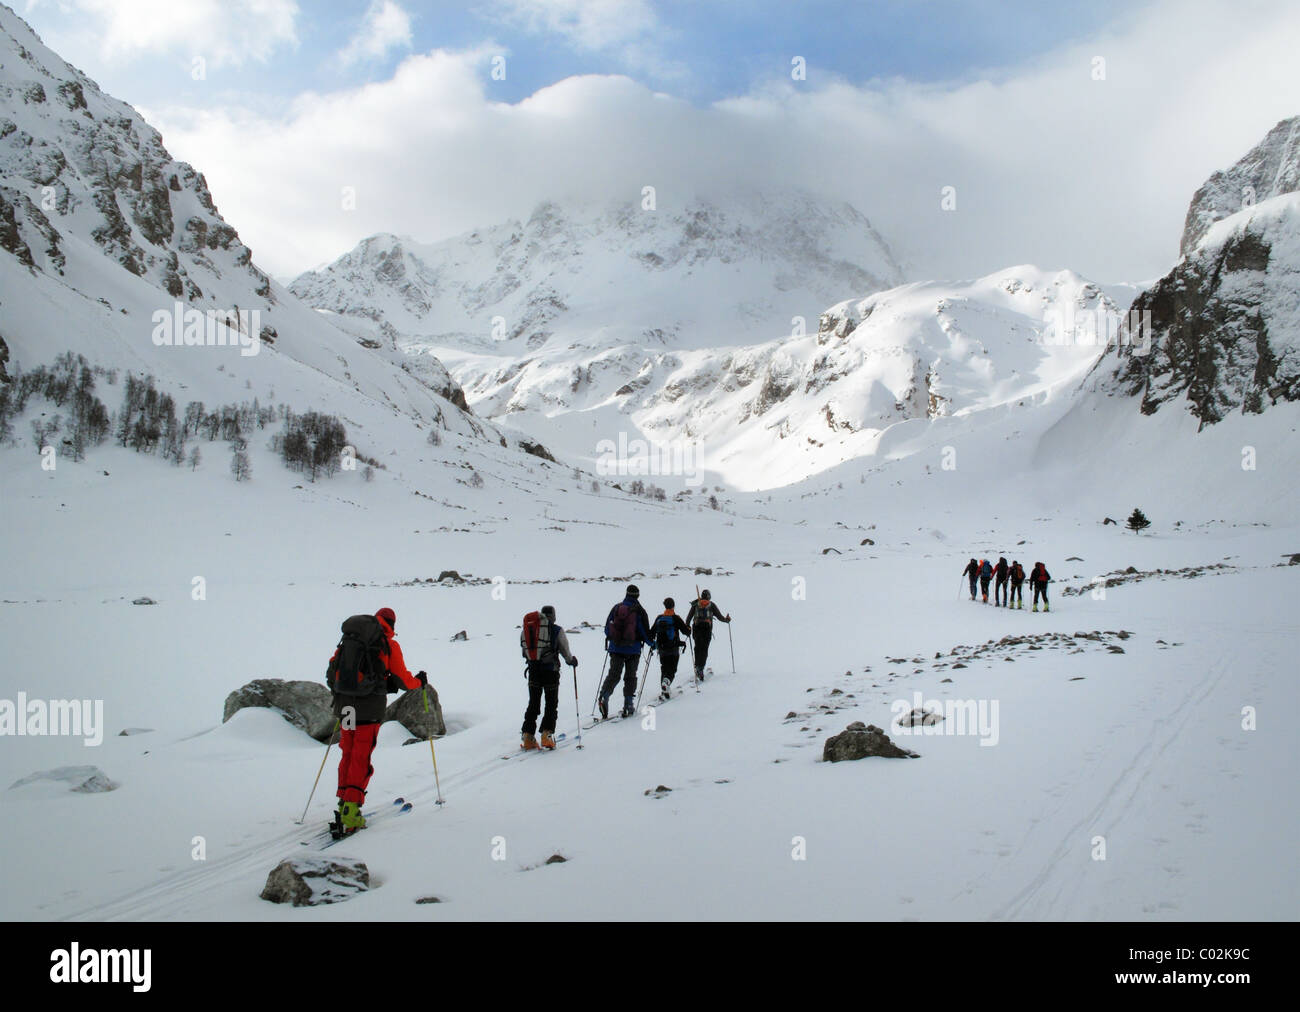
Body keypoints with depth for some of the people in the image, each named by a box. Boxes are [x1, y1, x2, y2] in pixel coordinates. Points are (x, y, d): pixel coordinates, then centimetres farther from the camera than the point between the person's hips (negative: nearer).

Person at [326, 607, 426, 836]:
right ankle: (350, 813, -7)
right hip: (370, 707, -4)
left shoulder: (347, 639, 13)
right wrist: (420, 681, 21)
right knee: (361, 759, -2)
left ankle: (343, 805, 15)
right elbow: (402, 679, 1)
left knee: (348, 755, 15)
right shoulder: (389, 645, 0)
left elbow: (332, 670, 14)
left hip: (344, 703, 5)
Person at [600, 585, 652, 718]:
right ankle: (628, 706, 7)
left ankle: (604, 696, -16)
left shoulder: (616, 608, 3)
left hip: (615, 648, 2)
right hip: (633, 649, -2)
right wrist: (651, 643, 14)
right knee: (630, 677, 9)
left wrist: (610, 639, 26)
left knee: (613, 675, 7)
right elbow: (645, 631, -4)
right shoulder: (639, 610, -5)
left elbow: (607, 628, 8)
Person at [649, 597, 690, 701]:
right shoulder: (676, 618, -8)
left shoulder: (659, 618, 4)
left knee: (664, 669, 16)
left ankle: (664, 692, 14)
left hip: (661, 649, 4)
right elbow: (686, 631, -6)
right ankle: (666, 682, -27)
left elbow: (652, 632, 10)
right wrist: (689, 628, 17)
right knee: (672, 670, 0)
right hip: (673, 650, -4)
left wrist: (652, 644, 25)